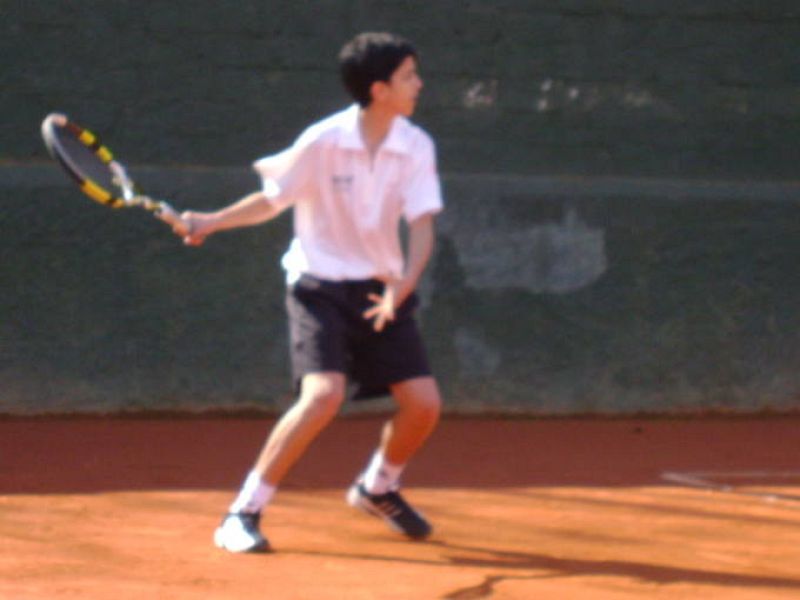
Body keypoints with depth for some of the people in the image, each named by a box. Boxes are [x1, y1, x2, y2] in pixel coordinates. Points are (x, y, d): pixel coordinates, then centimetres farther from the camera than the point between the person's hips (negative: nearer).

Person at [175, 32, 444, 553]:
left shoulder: (416, 147, -6)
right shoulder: (323, 143, -15)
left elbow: (421, 227, -10)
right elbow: (271, 201, -3)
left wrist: (402, 287, -26)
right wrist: (212, 222, -17)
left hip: (381, 290, 5)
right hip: (321, 286, -5)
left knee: (424, 403, -2)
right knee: (325, 394, -25)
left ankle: (377, 488, 30)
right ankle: (243, 514, -16)